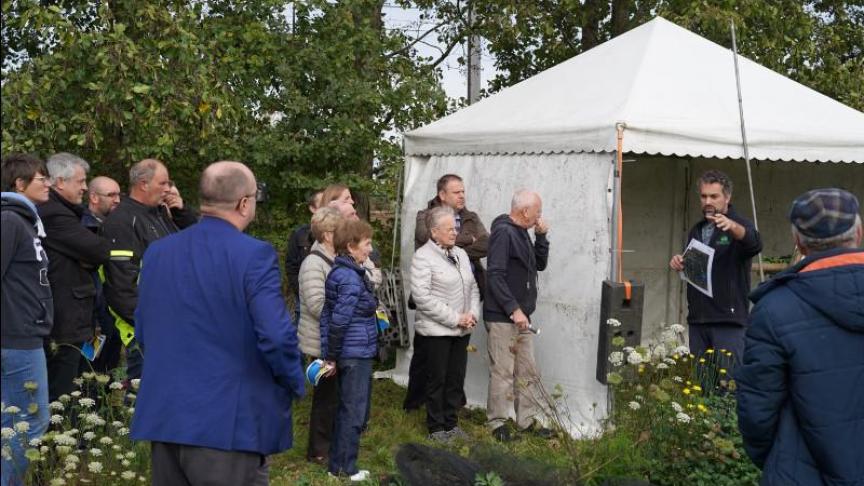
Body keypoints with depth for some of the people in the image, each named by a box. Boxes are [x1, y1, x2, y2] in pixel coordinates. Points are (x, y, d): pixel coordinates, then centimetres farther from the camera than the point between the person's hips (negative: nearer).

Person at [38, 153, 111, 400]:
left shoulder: (56, 211, 16)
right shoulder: (55, 215, -17)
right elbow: (100, 251, -18)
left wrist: (91, 260, -5)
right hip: (64, 323, -11)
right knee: (61, 398, -5)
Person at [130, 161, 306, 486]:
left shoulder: (157, 252, 6)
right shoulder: (254, 255, -14)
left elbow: (143, 331, 13)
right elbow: (276, 337, -20)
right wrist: (295, 385, -2)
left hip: (164, 416, 6)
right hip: (230, 423, -6)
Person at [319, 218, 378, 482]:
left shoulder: (340, 272, 10)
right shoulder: (352, 279, -20)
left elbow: (328, 314, 12)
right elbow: (339, 321, -23)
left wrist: (330, 354, 12)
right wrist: (332, 357, -14)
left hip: (351, 354, 10)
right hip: (356, 354, -10)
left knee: (348, 410, 19)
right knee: (354, 412, 2)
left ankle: (338, 462, 28)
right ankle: (345, 468, 12)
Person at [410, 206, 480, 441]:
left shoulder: (461, 254, 13)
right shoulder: (423, 257, -12)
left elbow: (473, 287, 18)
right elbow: (422, 297, -19)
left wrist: (472, 314, -1)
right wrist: (455, 318, -18)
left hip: (461, 330, 7)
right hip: (436, 331, -7)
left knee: (456, 378, 12)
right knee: (437, 380, 3)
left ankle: (451, 424, 24)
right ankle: (436, 428, 14)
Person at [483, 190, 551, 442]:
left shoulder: (522, 232, 13)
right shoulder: (503, 232, -15)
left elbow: (540, 264, 20)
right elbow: (495, 276, -20)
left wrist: (541, 236, 6)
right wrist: (514, 309, -22)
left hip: (520, 316, 9)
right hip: (502, 317, -9)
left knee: (528, 372, 13)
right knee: (502, 372, -2)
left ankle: (528, 419, 21)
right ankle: (497, 422, 9)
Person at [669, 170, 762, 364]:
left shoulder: (740, 226, -2)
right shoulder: (696, 231, 18)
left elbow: (755, 244, -26)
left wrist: (732, 226, -47)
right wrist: (679, 263, 2)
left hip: (728, 320, -6)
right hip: (697, 318, 6)